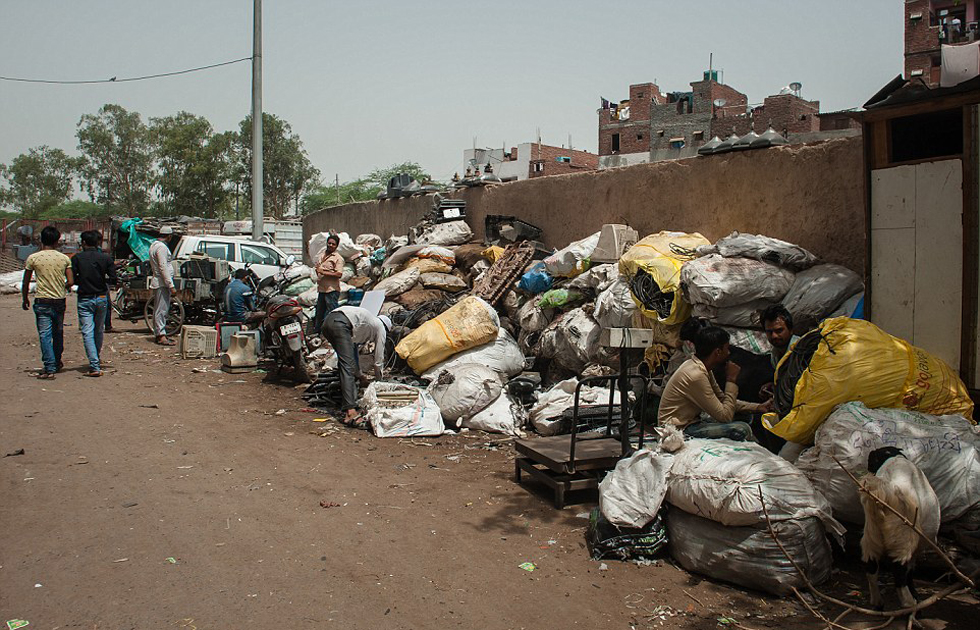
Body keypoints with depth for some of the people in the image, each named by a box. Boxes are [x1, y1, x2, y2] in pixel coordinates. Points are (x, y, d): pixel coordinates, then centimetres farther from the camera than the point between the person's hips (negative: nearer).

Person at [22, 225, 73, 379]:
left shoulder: (33, 258, -5)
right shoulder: (64, 258, 0)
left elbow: (26, 283, 0)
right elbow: (71, 281, -2)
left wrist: (25, 299, 15)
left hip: (42, 301, -3)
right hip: (59, 301, 3)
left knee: (45, 335, -3)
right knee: (58, 333, 18)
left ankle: (50, 368, -8)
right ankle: (57, 362, 32)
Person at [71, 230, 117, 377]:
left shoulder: (77, 258, -5)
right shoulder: (105, 258, -2)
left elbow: (71, 279, -7)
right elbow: (113, 280, -3)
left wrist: (83, 280, 13)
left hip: (84, 299, -2)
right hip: (101, 298, 2)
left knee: (87, 332, -4)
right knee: (99, 330, 19)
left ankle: (94, 366, -13)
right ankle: (97, 358, 35)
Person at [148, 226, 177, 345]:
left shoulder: (153, 245, 16)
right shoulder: (161, 247, -16)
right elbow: (163, 268, -22)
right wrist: (171, 286, -23)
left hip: (157, 281, 10)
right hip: (162, 283, -10)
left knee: (158, 309, 14)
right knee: (162, 309, -10)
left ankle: (158, 333, 21)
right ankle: (161, 335, -10)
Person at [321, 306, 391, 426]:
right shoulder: (380, 328, 21)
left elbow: (353, 349, 45)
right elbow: (379, 359, 21)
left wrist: (359, 374, 51)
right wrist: (378, 380, 36)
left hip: (327, 321, 8)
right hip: (340, 325, -8)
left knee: (345, 363, 23)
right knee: (347, 367, -13)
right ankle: (350, 410, -22)